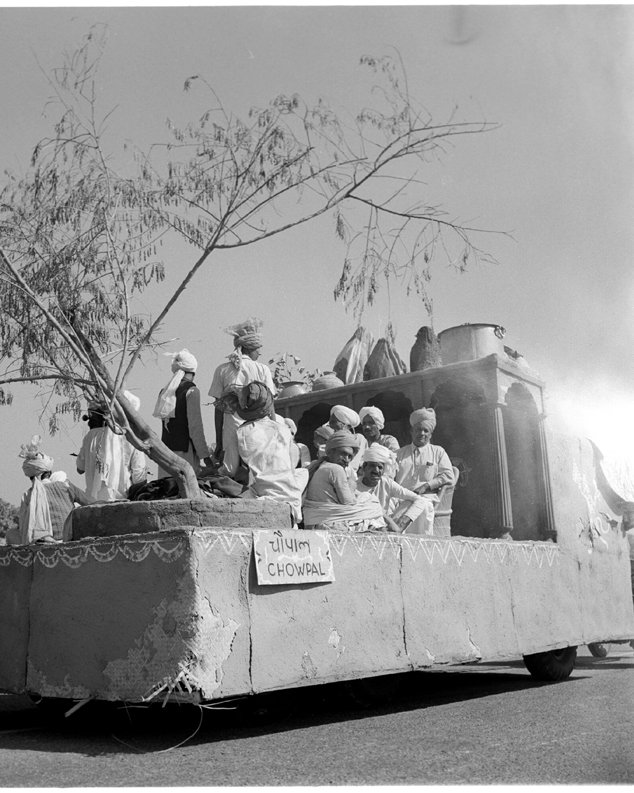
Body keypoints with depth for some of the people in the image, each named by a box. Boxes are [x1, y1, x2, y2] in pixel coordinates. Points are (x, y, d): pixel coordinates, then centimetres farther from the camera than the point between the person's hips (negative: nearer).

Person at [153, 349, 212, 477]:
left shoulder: (165, 390, 10)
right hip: (184, 450, -6)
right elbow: (195, 427, -13)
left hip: (166, 447, 7)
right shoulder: (191, 391, -9)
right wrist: (205, 454, -9)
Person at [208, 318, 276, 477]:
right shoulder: (263, 370, 1)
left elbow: (219, 409, 4)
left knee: (229, 473, 4)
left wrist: (218, 443, 9)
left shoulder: (222, 370, 4)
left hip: (231, 429, 1)